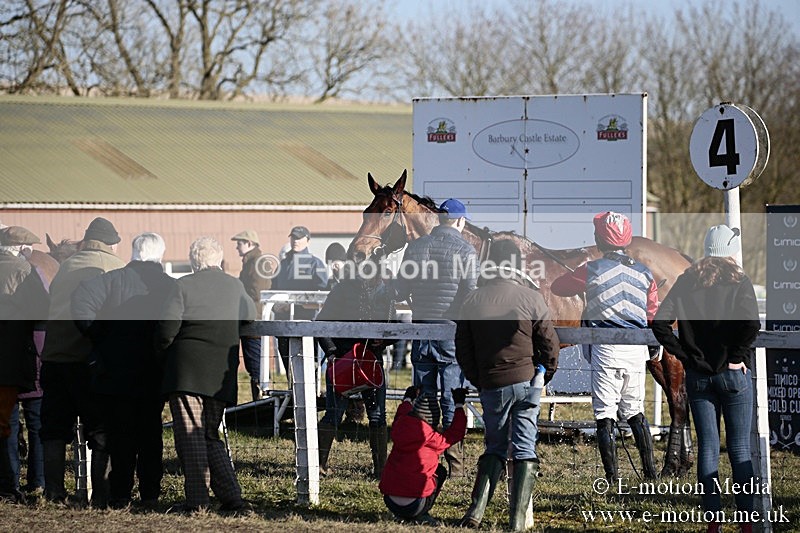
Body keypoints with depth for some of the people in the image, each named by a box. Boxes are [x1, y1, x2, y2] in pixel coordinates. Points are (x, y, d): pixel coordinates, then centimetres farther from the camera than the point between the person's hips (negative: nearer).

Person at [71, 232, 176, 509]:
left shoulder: (114, 279, -8)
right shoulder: (171, 286, -2)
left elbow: (82, 300, -20)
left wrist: (95, 335, -9)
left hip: (116, 371, -2)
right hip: (155, 375, 2)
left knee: (120, 436, 5)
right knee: (151, 434, 13)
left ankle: (120, 495, 4)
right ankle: (150, 494, 14)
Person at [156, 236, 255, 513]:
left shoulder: (184, 285, -6)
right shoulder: (235, 286, 8)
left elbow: (167, 327, -11)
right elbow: (250, 316, 21)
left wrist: (165, 355, 8)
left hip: (186, 370, -5)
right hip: (221, 376, 5)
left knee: (190, 436, -3)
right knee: (211, 436, 14)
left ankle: (197, 499, -8)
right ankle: (231, 496, 4)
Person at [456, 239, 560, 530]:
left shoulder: (473, 300, -1)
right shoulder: (531, 298, -6)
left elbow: (462, 348, 5)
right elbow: (549, 344, -2)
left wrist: (477, 381, 18)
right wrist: (545, 376, 15)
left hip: (491, 385, 2)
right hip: (527, 381, -1)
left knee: (494, 448, 16)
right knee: (525, 450, 4)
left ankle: (477, 509, 1)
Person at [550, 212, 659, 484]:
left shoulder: (592, 270, -7)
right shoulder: (644, 272, 5)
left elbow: (557, 287, 6)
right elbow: (653, 316, 12)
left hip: (605, 348, -4)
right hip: (637, 349, 4)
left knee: (604, 414, 0)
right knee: (635, 412, 18)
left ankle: (612, 478, -3)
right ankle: (650, 471, 16)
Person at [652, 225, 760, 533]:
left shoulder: (687, 282, 4)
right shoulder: (738, 282, -6)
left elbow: (660, 322, -4)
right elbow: (751, 323, -22)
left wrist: (683, 354, 0)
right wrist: (737, 356, -11)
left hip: (697, 377, 3)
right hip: (733, 375, -3)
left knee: (706, 446, 6)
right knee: (740, 447, 4)